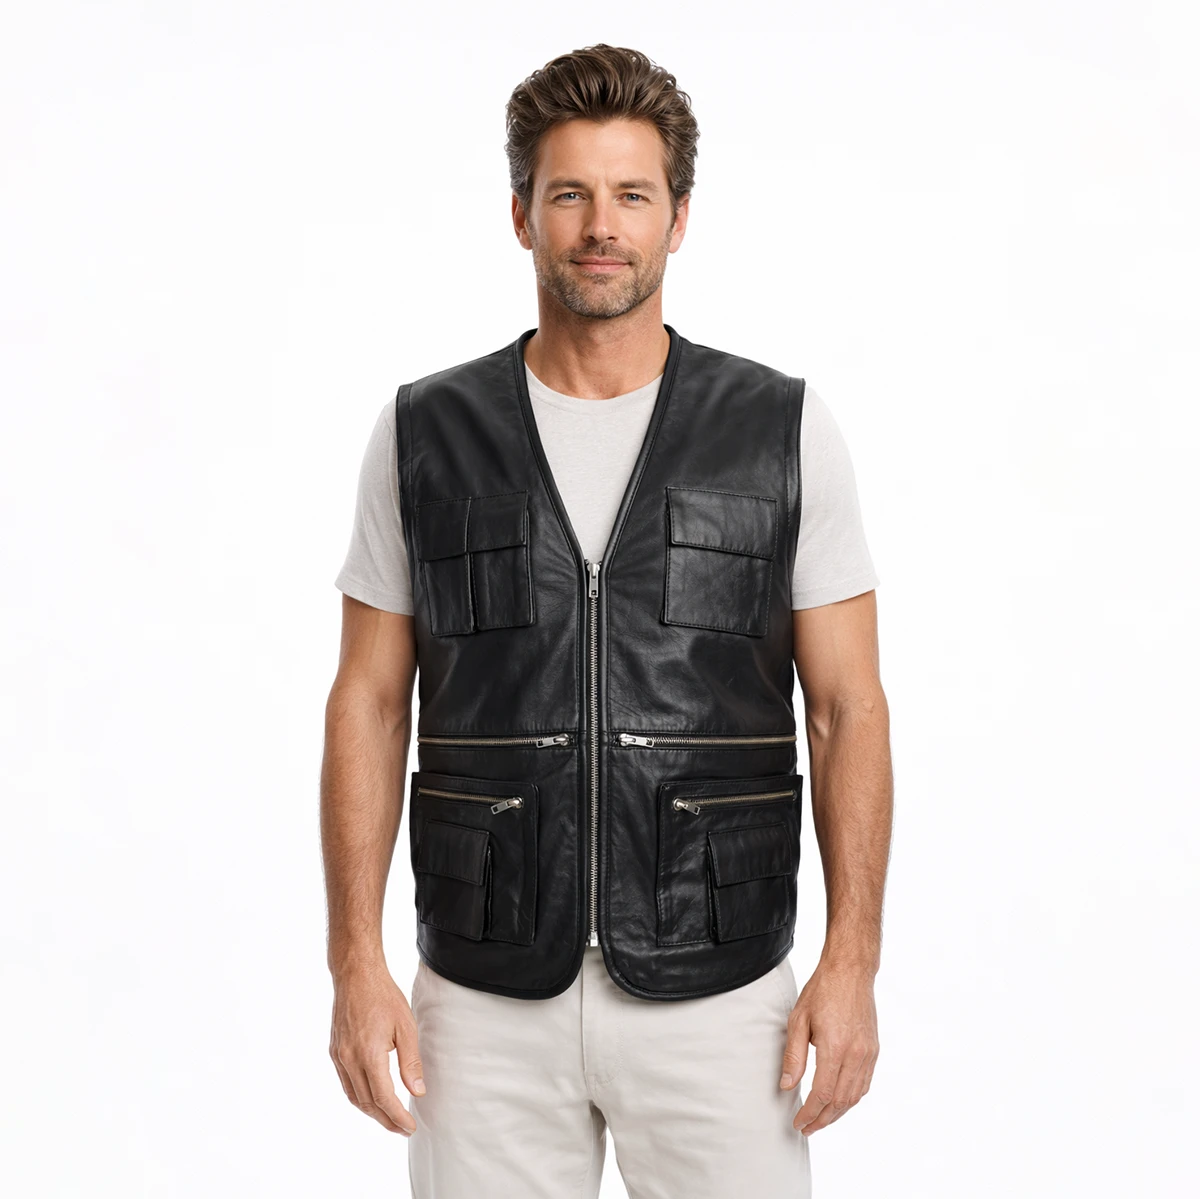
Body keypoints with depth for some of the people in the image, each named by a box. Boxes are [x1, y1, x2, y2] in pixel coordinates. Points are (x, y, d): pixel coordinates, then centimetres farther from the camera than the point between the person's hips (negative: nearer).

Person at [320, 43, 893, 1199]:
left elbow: (848, 709, 0)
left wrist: (852, 963, -7)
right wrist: (356, 967, -3)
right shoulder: (424, 434, 1)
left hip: (715, 994, 0)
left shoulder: (786, 432, -1)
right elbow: (370, 705, 4)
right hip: (489, 996, 1)